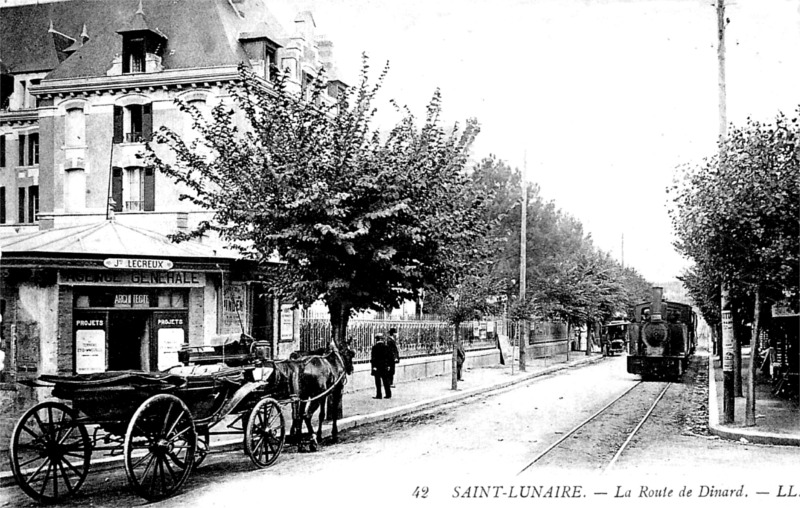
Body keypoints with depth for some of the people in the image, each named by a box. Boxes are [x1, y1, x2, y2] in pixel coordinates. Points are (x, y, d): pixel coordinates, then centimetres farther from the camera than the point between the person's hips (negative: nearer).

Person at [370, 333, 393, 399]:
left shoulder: (375, 347, -10)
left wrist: (373, 366, -12)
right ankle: (388, 394, 12)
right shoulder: (386, 347, 5)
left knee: (378, 382, 0)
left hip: (377, 367, -5)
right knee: (386, 381, 11)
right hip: (385, 367, 5)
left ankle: (379, 395, 0)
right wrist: (389, 365, 14)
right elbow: (389, 357, 8)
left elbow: (373, 358, -14)